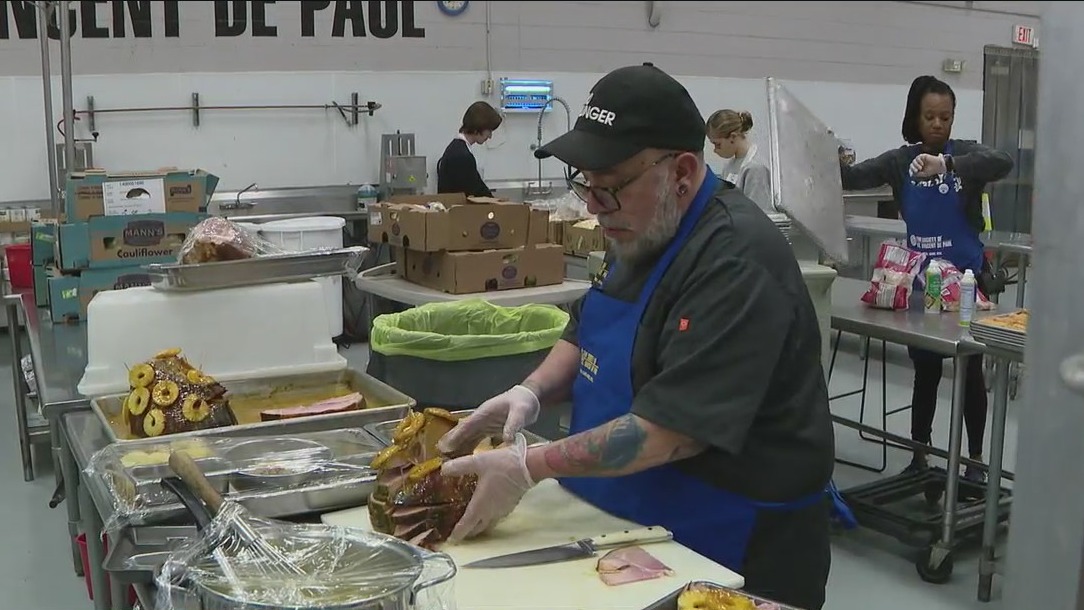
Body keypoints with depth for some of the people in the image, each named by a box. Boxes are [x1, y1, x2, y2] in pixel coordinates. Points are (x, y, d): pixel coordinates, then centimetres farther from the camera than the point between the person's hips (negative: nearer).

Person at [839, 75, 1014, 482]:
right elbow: (854, 178, -12)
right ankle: (919, 456, 23)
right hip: (920, 281, 2)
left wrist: (947, 165, -41)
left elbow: (1003, 163, -27)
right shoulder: (900, 161, 0)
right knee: (925, 371, 12)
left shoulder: (965, 152, -6)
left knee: (971, 371, 7)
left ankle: (975, 458, 20)